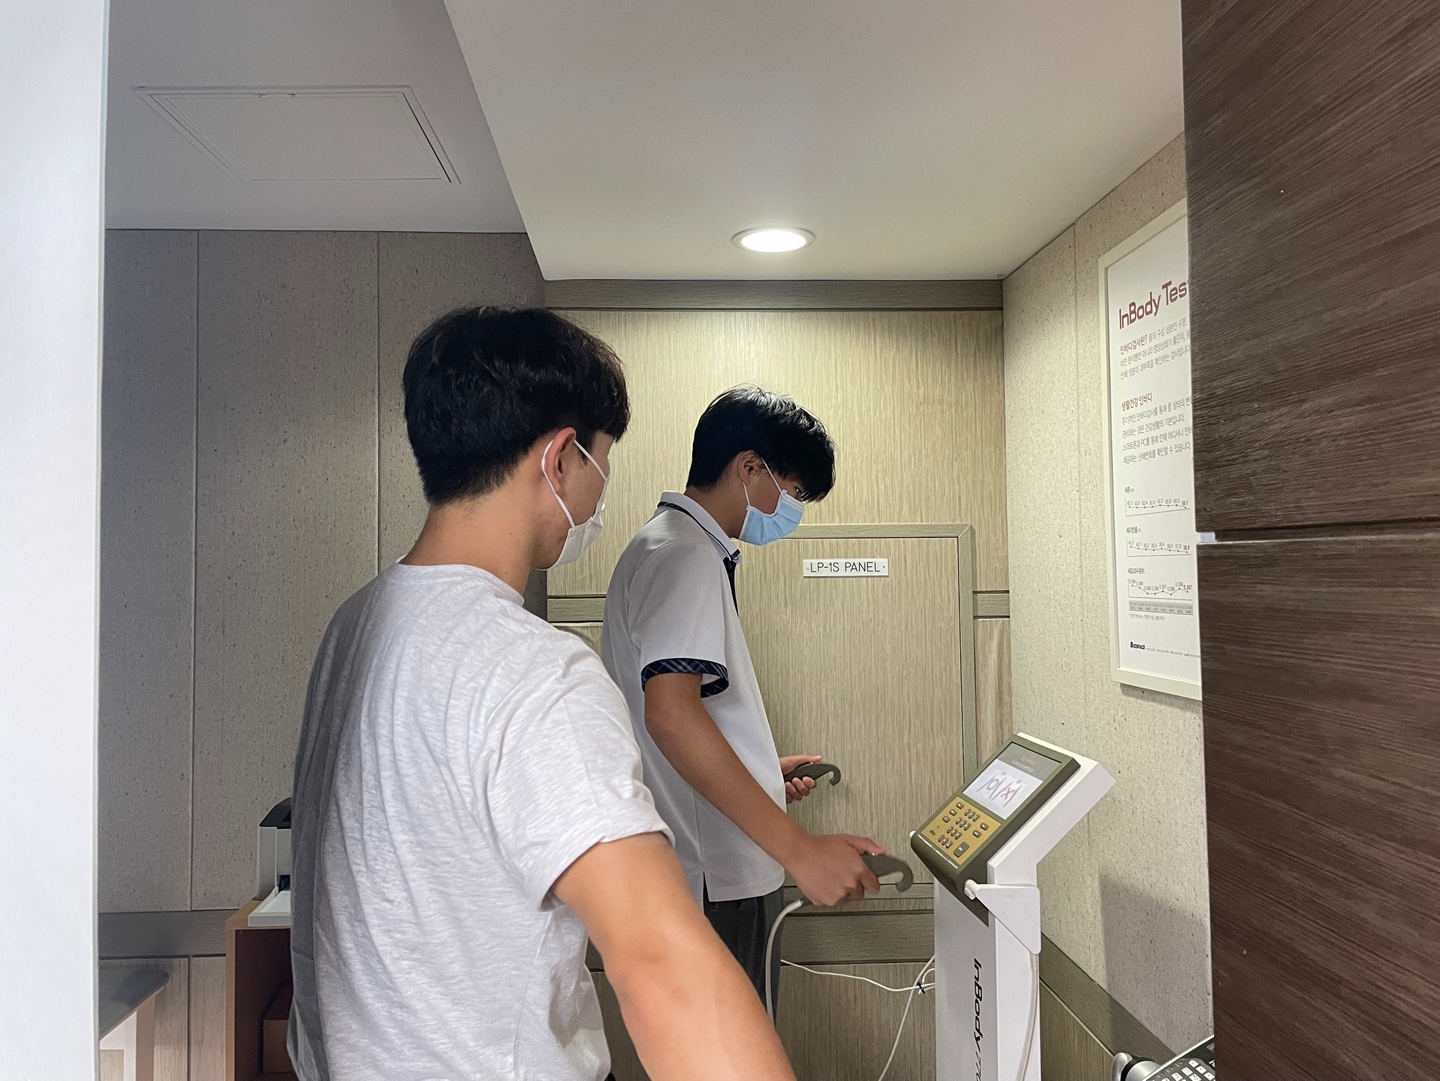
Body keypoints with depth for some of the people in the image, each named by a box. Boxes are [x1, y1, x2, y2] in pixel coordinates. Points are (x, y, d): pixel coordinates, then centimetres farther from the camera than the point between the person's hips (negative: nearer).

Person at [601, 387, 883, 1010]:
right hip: (715, 879, -10)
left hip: (719, 870, 10)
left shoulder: (670, 547, 16)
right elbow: (670, 713, -30)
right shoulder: (684, 555, -17)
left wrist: (760, 768, 21)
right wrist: (797, 847, -32)